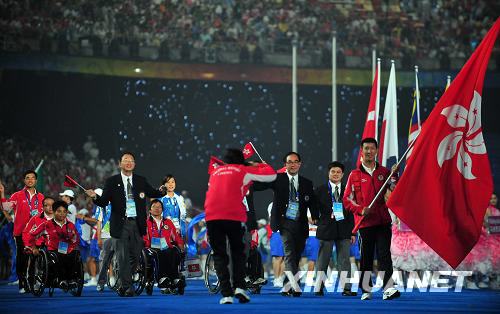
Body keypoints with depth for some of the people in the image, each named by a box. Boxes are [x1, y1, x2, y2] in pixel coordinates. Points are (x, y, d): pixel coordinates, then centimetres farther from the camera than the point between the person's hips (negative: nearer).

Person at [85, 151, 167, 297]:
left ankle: (123, 284, 25)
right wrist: (95, 197, -21)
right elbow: (104, 202, -1)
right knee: (123, 257, -5)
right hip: (121, 224, -3)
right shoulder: (112, 181, 2)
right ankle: (127, 287, -1)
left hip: (137, 224, 3)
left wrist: (161, 192, -5)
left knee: (135, 256, 8)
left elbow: (152, 193, 17)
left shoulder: (141, 181, 10)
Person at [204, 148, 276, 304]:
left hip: (211, 217, 2)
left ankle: (226, 294, -4)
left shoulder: (215, 172, 22)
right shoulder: (243, 171, 12)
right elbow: (271, 175, 15)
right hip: (235, 217, -2)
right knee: (238, 253, 16)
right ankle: (239, 287, 0)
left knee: (219, 255, 7)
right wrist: (259, 165, 32)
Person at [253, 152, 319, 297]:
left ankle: (287, 287, 23)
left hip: (300, 225, 4)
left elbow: (312, 203, 8)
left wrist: (314, 217, -7)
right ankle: (294, 285, -30)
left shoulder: (306, 183, 12)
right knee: (289, 253, -19)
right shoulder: (277, 179, 3)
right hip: (285, 222, -4)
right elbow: (257, 186, -6)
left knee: (296, 257, 10)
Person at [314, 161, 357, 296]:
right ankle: (319, 287, 10)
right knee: (323, 260, 4)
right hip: (326, 228, -1)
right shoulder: (320, 190, 5)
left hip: (344, 229, 1)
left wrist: (352, 231, 4)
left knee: (344, 260, 0)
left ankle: (346, 288, 0)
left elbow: (351, 212, 8)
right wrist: (329, 214, -13)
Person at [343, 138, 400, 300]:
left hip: (383, 221, 1)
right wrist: (360, 210, -11)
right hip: (364, 222, 0)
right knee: (366, 256, 5)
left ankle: (388, 289, -16)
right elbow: (347, 199, 4)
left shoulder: (384, 172, 12)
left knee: (384, 254, -9)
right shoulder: (355, 175, 6)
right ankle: (366, 290, 13)